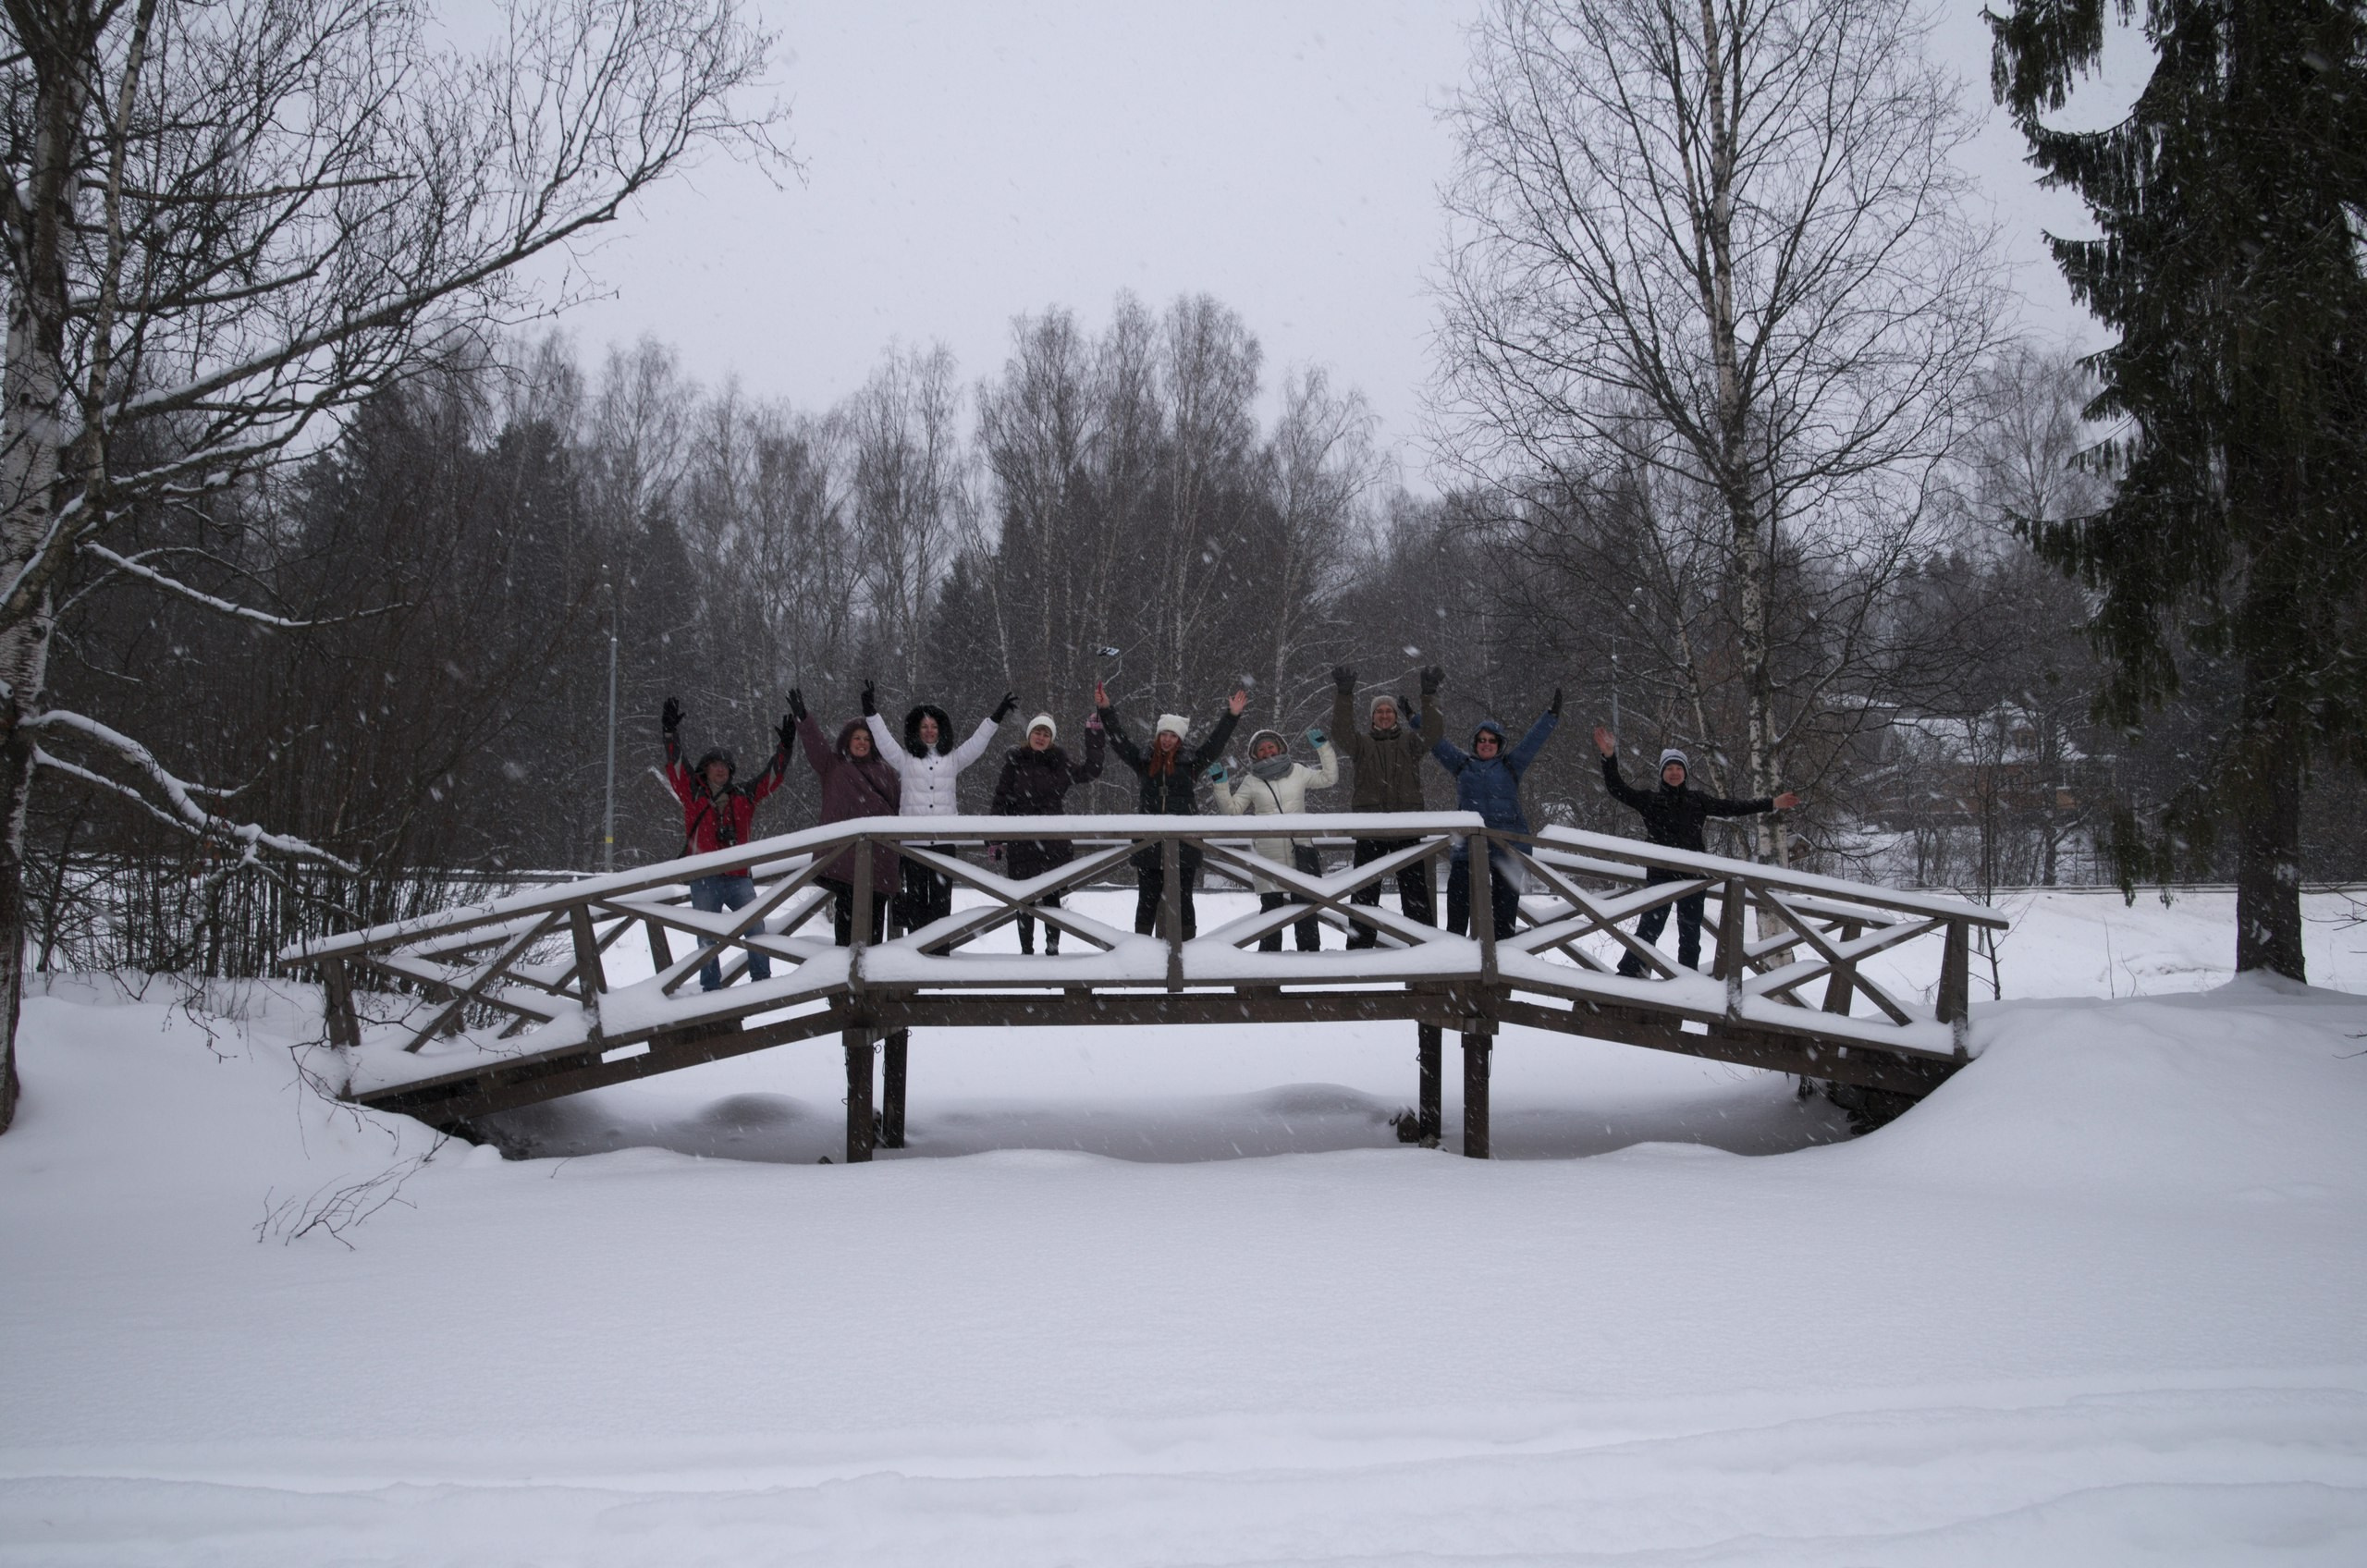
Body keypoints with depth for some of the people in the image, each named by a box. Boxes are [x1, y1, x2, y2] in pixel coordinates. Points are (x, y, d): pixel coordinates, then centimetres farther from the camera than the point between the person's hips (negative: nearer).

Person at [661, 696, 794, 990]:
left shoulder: (743, 796, 13)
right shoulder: (693, 794, 7)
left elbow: (772, 777, 17)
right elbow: (675, 765, -2)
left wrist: (783, 747, 10)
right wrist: (671, 733, -12)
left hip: (738, 876, 2)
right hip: (704, 879, -2)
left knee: (756, 925, -11)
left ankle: (762, 978, -5)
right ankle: (711, 988, 6)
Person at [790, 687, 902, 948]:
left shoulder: (884, 772, 17)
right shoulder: (833, 766, 9)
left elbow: (900, 802, 23)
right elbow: (815, 743, -6)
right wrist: (802, 718, -20)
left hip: (879, 851, 3)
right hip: (845, 848, -3)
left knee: (876, 909, 5)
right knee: (846, 908, -5)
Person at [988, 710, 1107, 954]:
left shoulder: (1060, 762, 6)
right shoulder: (1015, 761, 4)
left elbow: (1090, 771, -1)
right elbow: (1001, 800, 5)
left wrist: (1094, 736, -2)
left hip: (1054, 842, 0)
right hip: (1021, 843, 0)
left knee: (1052, 897, 2)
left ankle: (1053, 948, 12)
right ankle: (1026, 950, 12)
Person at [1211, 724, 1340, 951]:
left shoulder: (1298, 772, 7)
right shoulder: (1251, 781, 5)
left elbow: (1329, 778, 15)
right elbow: (1233, 809, 8)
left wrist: (1323, 747, 10)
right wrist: (1221, 785, -3)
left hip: (1300, 852, 1)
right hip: (1268, 854, -1)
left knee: (1305, 903, 3)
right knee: (1271, 904, 0)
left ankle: (1309, 949, 11)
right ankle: (1269, 952, 8)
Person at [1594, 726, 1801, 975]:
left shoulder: (1697, 800, 10)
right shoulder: (1650, 800, 4)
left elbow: (1732, 807, 14)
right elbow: (1616, 788, -3)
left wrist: (1771, 804, 13)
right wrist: (1610, 757, -17)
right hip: (1660, 873, -3)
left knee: (1690, 933, 8)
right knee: (1649, 928, -9)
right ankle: (1626, 976, -7)